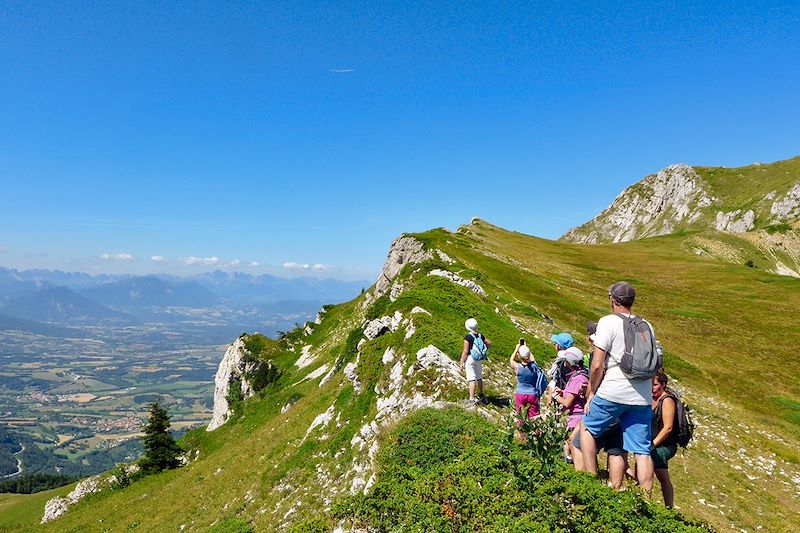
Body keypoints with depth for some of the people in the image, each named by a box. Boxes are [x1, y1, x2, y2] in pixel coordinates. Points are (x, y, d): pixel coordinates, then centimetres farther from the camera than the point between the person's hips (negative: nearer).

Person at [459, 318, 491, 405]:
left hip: (470, 358, -6)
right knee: (479, 377, 19)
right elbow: (489, 343, 16)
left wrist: (462, 363, -10)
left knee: (471, 379, -4)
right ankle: (481, 395, 34)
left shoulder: (467, 338, -18)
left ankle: (472, 399, -4)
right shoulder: (480, 336, 2)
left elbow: (465, 352, -17)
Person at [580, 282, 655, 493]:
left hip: (612, 394, -5)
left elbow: (597, 365, -12)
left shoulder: (608, 322, -7)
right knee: (642, 450, 9)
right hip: (642, 397, 5)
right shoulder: (646, 327, 11)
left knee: (588, 428, 16)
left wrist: (591, 392, 0)